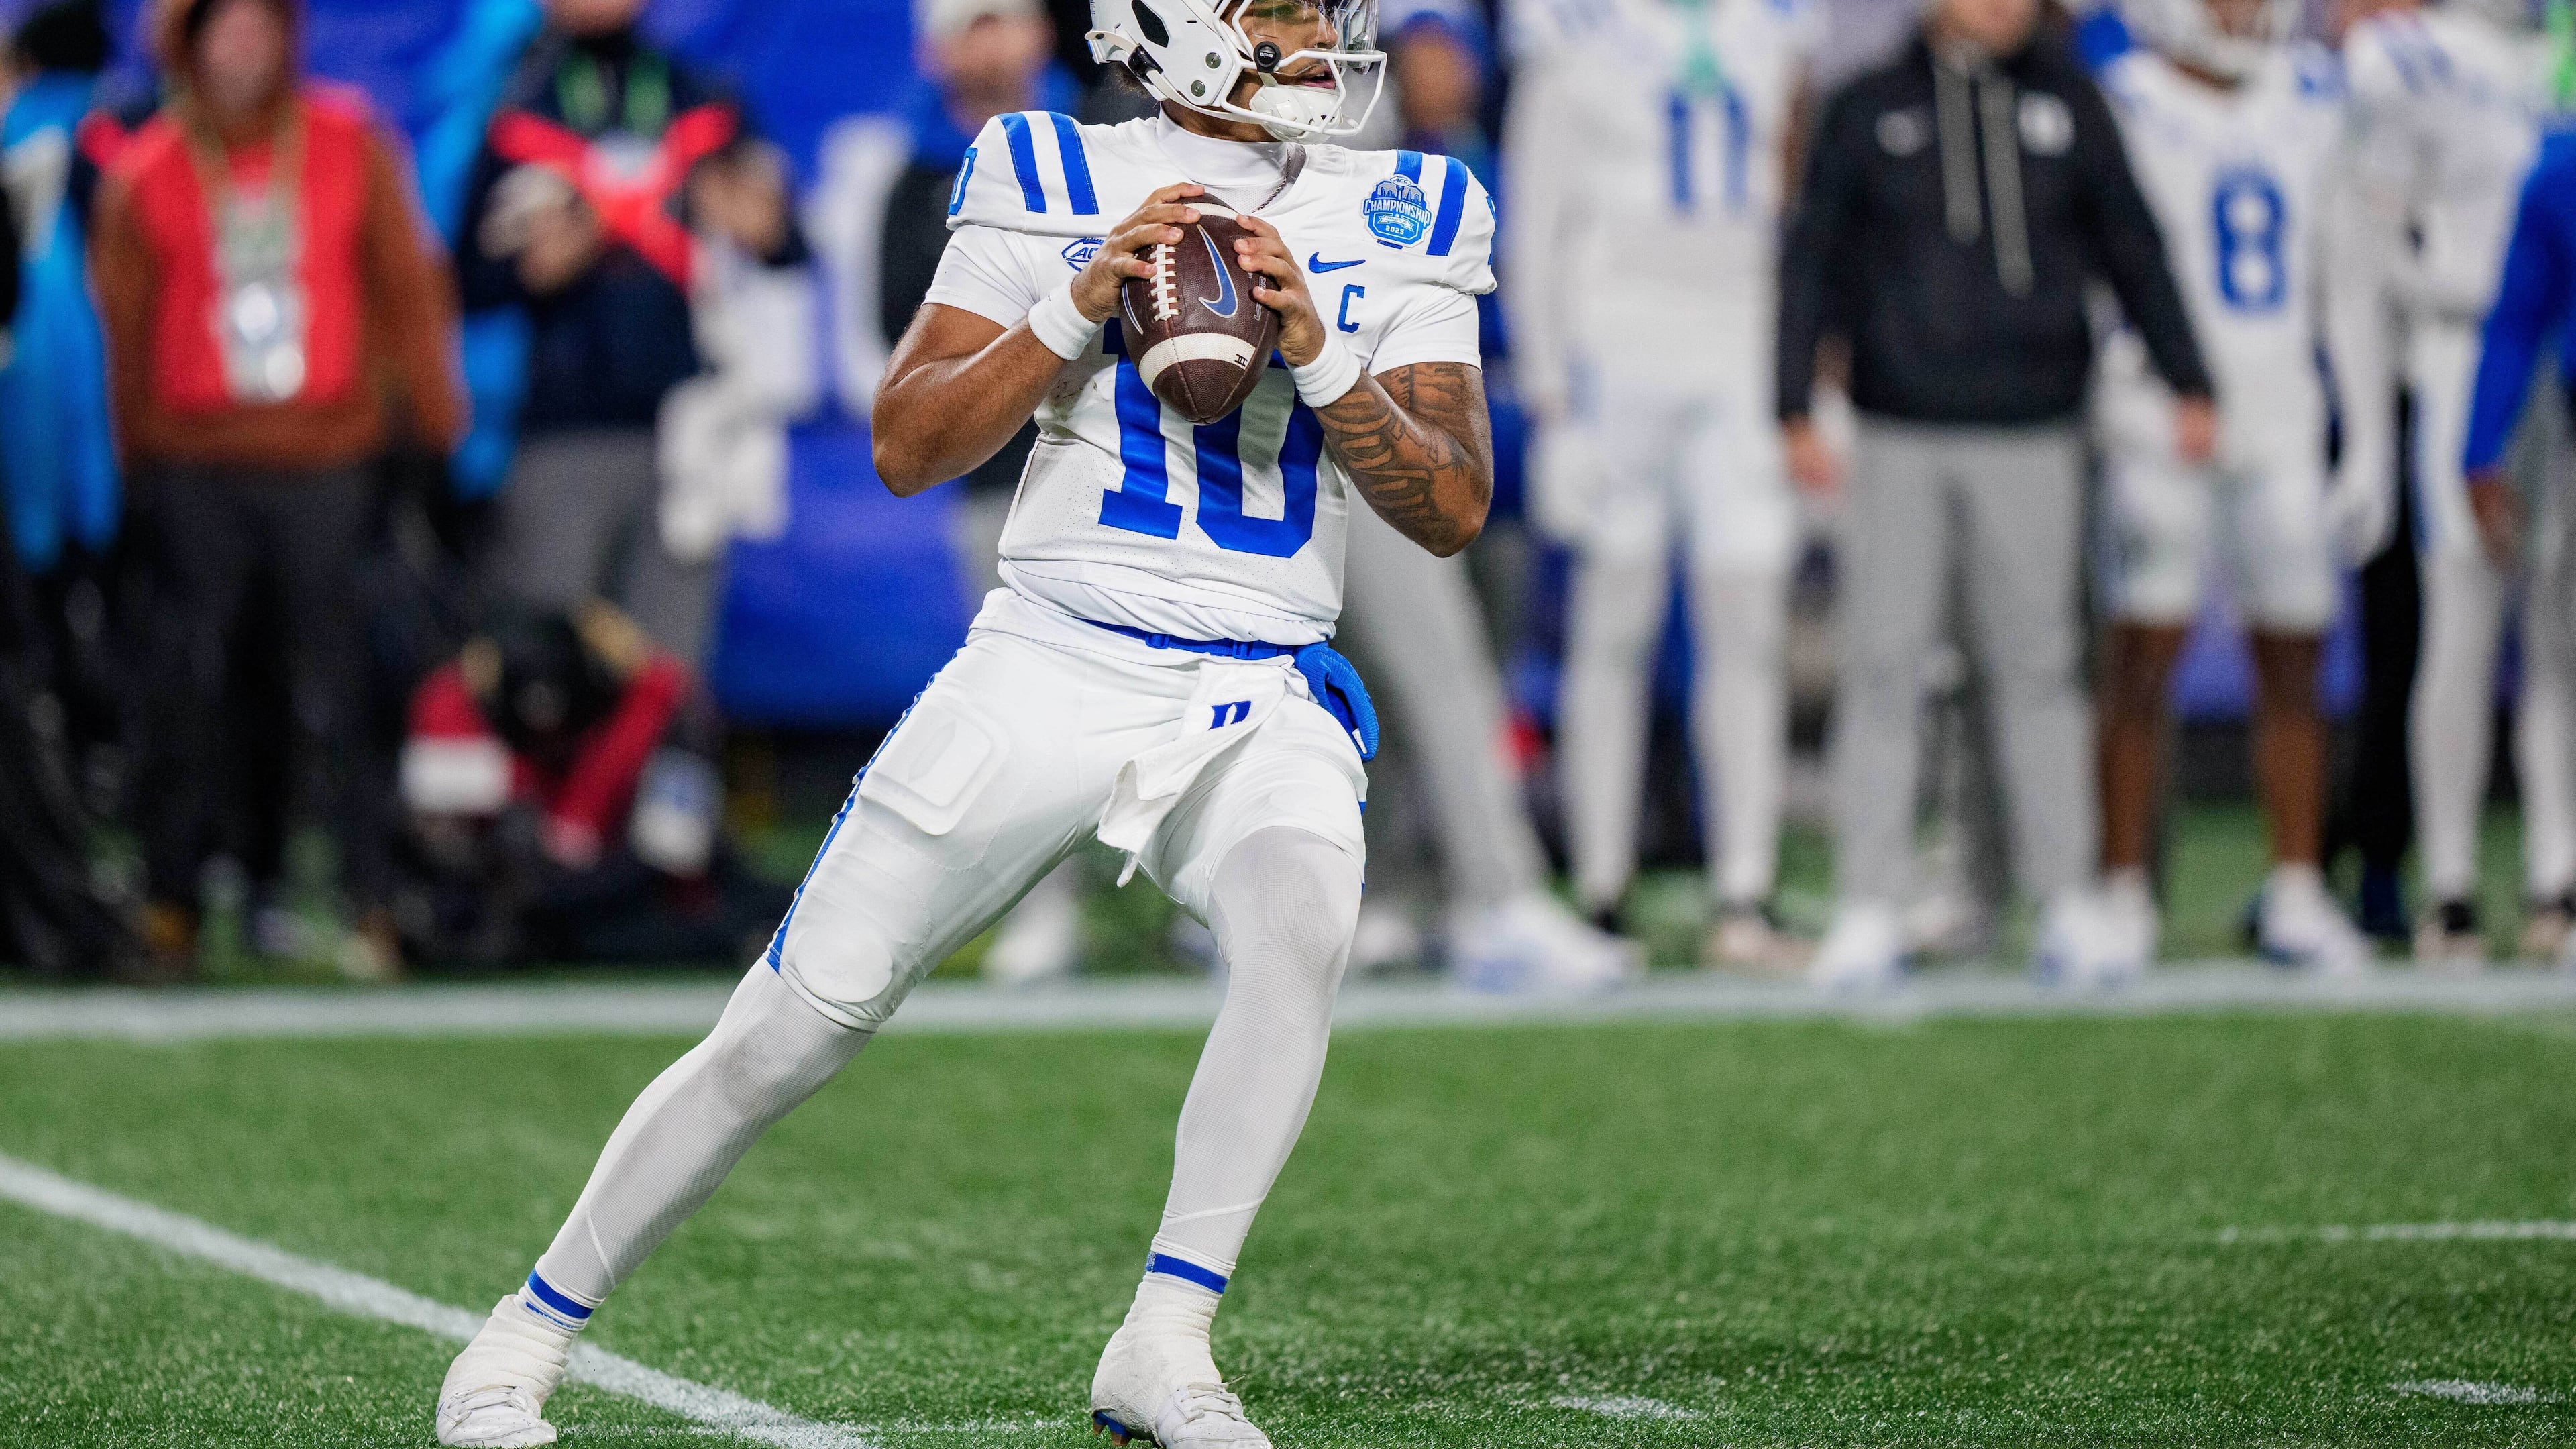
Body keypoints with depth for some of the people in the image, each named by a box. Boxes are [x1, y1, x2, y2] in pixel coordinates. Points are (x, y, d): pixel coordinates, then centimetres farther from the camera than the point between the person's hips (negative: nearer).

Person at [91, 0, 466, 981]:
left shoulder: (349, 147, 5)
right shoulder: (143, 175, 3)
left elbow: (406, 285, 8)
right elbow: (122, 328, 7)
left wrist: (433, 422, 5)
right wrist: (130, 460, 5)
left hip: (328, 462, 0)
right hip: (195, 468, 0)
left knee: (332, 695, -4)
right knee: (188, 696, -1)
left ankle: (370, 906, -2)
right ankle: (169, 908, 7)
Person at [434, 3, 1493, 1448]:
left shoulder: (1405, 218, 6)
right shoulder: (1057, 181, 1)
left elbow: (1456, 511, 0)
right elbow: (910, 449, -3)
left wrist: (1319, 354, -14)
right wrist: (1076, 308, -16)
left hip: (1262, 696, 1)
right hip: (1051, 665, -1)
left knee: (1305, 921, -32)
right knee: (790, 1030, 0)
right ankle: (535, 1326, 19)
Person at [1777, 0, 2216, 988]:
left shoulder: (2066, 101, 4)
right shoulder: (1871, 109, 1)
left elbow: (2131, 248, 11)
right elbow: (1811, 264, 4)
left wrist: (2188, 385, 9)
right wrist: (1796, 413, -2)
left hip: (2030, 436, 1)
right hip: (1900, 439, -1)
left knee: (2036, 666, 5)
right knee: (1881, 667, -1)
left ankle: (2068, 900, 12)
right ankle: (1869, 912, 4)